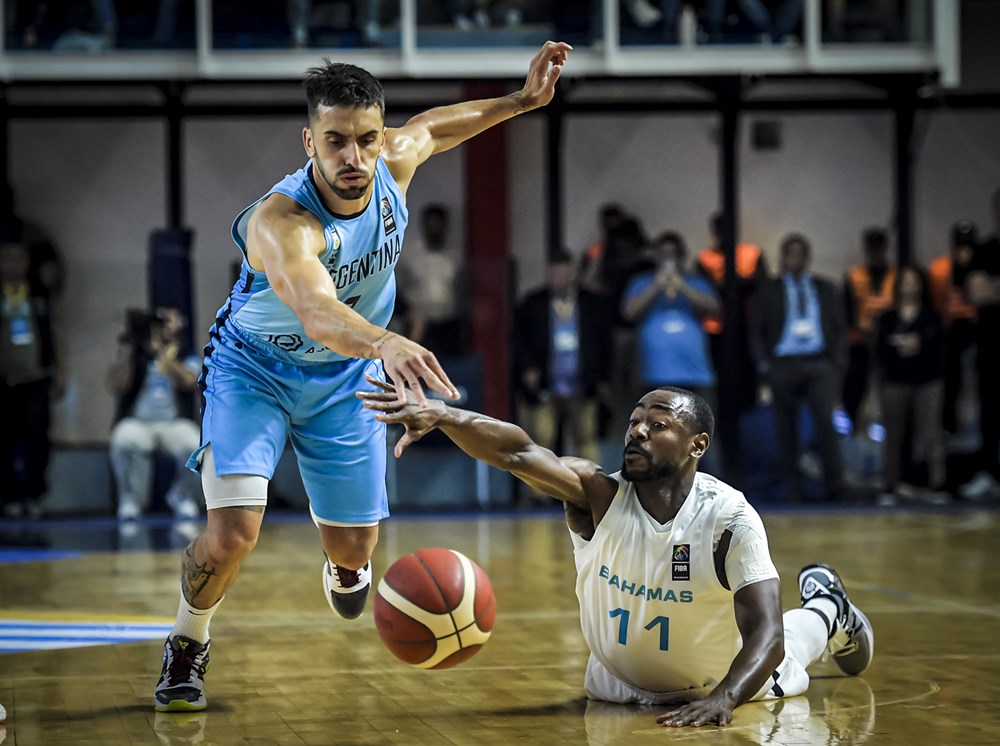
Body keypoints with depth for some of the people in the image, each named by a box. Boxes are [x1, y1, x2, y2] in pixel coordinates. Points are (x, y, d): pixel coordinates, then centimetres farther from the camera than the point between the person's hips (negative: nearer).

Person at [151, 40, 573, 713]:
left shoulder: (395, 161, -20)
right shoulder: (280, 222, -39)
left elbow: (428, 126, 7)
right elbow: (316, 311, -60)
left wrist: (522, 101, 8)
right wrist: (385, 343, -79)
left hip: (347, 376, 5)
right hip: (254, 368, -5)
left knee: (354, 547, 10)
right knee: (233, 531, -23)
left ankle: (344, 565, 51)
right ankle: (186, 646, 9)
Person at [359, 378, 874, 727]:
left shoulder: (730, 519, -32)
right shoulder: (599, 497, -29)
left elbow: (767, 634, -38)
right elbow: (517, 453, -48)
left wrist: (722, 699, -56)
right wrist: (442, 415, -65)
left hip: (718, 686, -2)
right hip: (624, 685, 2)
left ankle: (825, 609, 57)